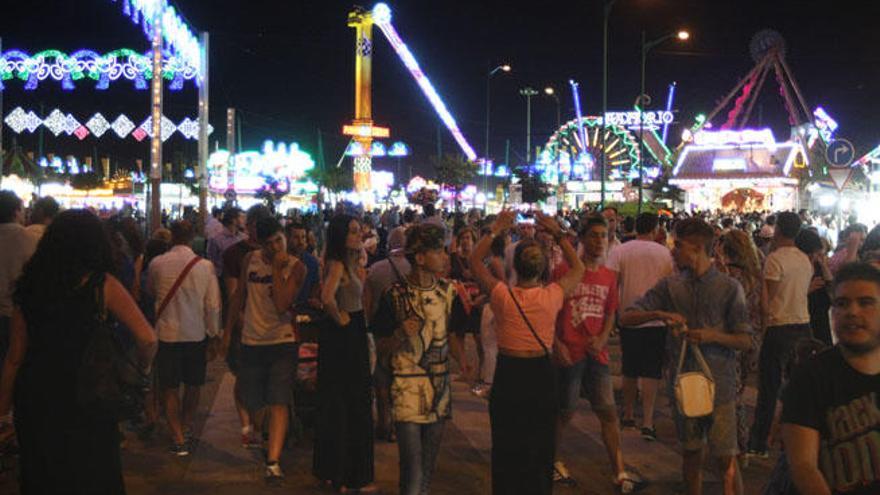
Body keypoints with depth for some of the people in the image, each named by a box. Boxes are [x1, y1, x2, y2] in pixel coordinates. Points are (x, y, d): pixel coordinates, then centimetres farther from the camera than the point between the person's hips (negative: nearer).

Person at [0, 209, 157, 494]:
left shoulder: (30, 286, 0)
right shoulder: (102, 285, -11)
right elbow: (147, 339, -18)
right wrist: (140, 371, 3)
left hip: (34, 395, 4)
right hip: (85, 401, -3)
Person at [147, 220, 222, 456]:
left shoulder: (157, 264, -7)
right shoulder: (205, 266, -9)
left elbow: (150, 292, 13)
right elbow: (213, 304, -5)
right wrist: (213, 333, 8)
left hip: (167, 333, -1)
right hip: (197, 334, 1)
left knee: (170, 388, 7)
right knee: (193, 385, 18)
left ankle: (178, 438, 2)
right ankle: (186, 429, 28)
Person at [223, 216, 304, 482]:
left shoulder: (295, 267, -9)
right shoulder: (250, 260, 3)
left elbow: (282, 305, -19)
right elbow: (239, 295, 15)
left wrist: (277, 269, -20)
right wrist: (228, 330, 18)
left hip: (282, 342, -4)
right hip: (251, 342, 4)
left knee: (278, 403, -14)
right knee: (253, 403, 13)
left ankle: (273, 462, -17)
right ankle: (269, 441, 40)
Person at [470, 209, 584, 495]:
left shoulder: (502, 296, -16)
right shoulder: (552, 296, -13)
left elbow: (475, 261, -1)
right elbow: (578, 269, 5)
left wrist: (496, 230, 2)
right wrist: (558, 233, 4)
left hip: (508, 375, -1)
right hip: (541, 375, 1)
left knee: (507, 447, 15)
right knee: (541, 446, 18)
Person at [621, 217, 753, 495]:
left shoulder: (729, 288, -4)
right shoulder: (670, 286, 4)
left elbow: (746, 341, -4)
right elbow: (626, 318, -2)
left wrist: (714, 336, -20)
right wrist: (658, 315, -19)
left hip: (719, 384, -3)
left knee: (727, 460, -2)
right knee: (691, 454, 14)